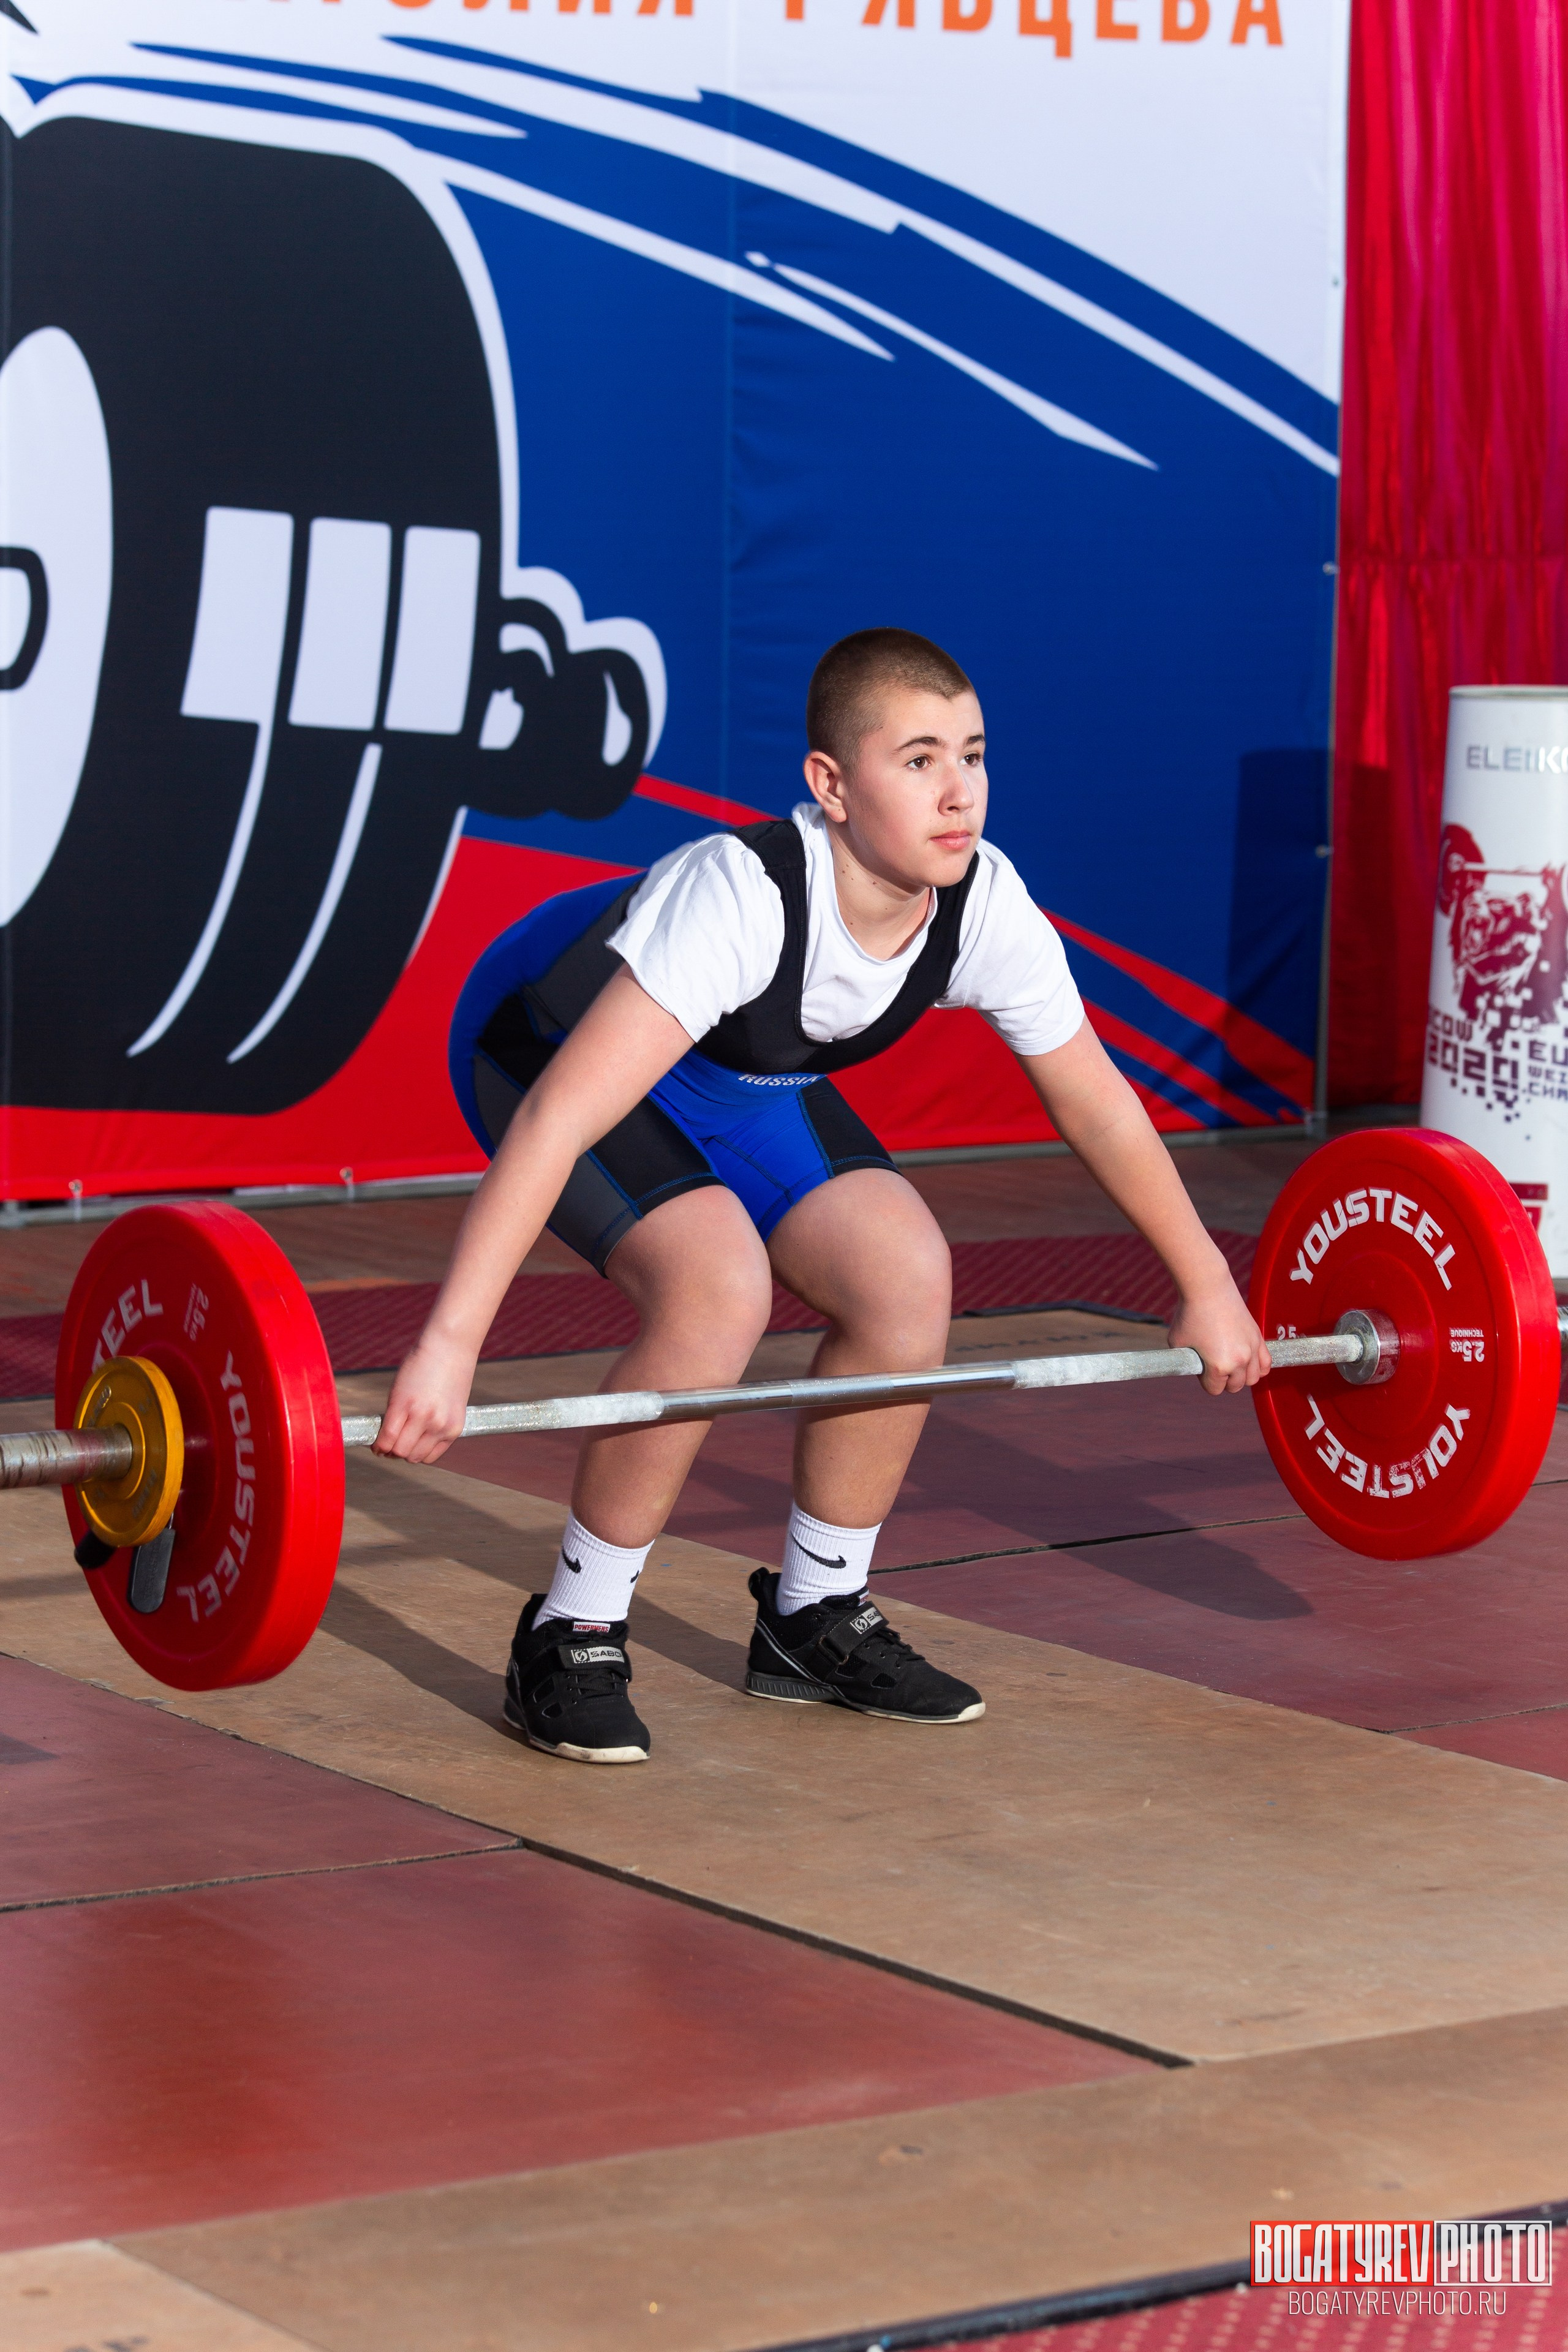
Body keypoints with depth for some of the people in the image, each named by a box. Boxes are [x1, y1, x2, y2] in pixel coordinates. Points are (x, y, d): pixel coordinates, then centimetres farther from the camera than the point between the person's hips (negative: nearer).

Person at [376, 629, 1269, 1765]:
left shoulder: (986, 906, -22)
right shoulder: (740, 897, -40)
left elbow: (1096, 1103, -5)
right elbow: (562, 1118, -47)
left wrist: (1207, 1286, 2)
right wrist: (450, 1344, -53)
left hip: (749, 1080, 7)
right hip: (562, 1053, -6)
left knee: (908, 1277, -12)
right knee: (720, 1286, -29)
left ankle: (817, 1620, 8)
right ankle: (572, 1639, -14)